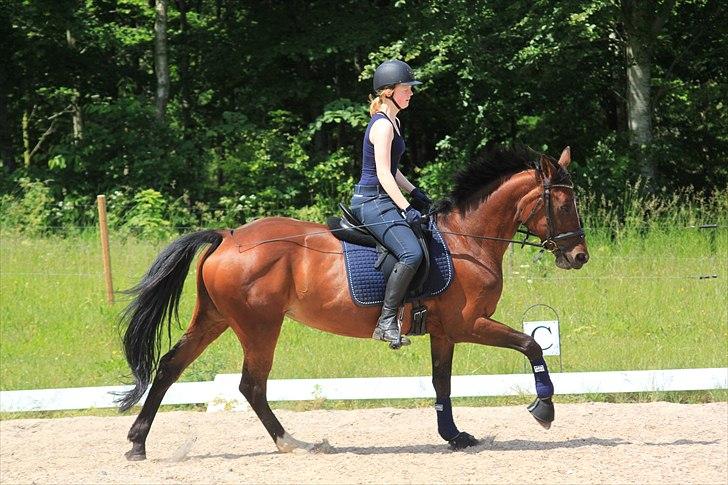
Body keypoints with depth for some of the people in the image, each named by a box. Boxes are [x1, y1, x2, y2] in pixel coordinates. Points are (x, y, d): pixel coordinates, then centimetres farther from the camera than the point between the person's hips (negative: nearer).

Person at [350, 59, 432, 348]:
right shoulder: (382, 125, -14)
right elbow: (383, 174, -19)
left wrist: (414, 193, 20)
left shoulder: (391, 122, 17)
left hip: (380, 201, 11)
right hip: (372, 202, -11)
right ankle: (387, 321, -26)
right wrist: (406, 209, -22)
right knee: (412, 253, -27)